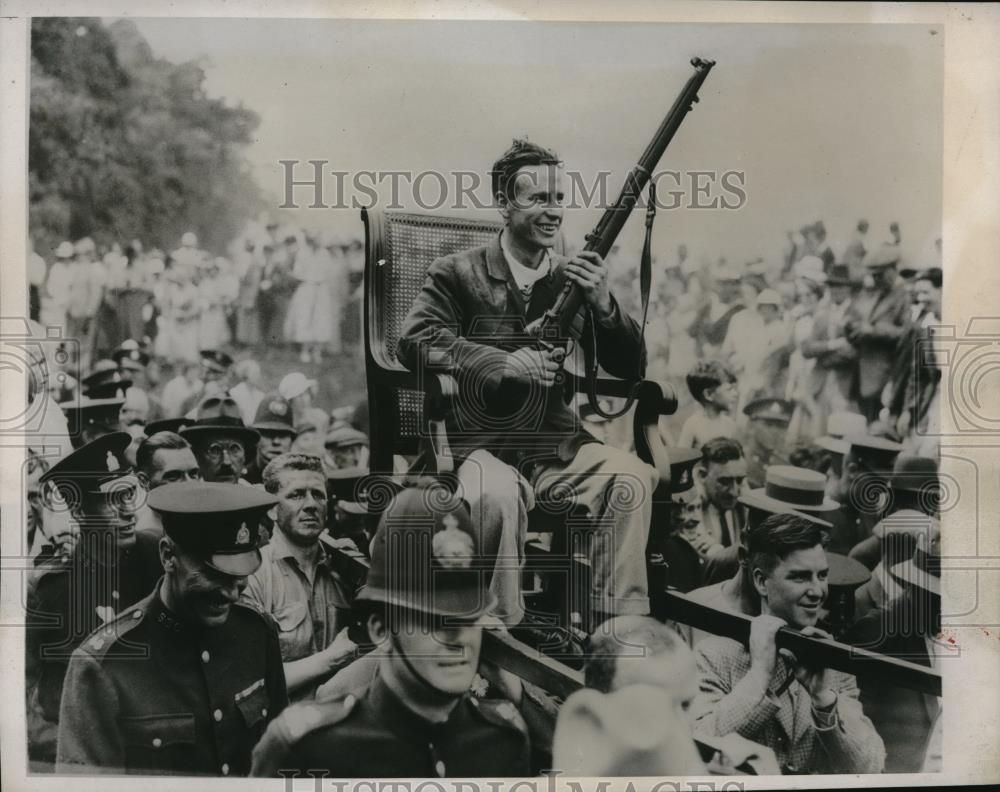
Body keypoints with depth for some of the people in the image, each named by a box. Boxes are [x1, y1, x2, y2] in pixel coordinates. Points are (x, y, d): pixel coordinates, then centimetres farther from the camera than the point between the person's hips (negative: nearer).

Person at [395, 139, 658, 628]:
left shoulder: (574, 280, 11)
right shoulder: (459, 274, 2)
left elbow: (631, 368, 9)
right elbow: (413, 340, -13)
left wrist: (603, 305, -10)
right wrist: (504, 364, -22)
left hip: (556, 447, 4)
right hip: (480, 445, -3)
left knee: (633, 477, -23)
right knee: (497, 495, -36)